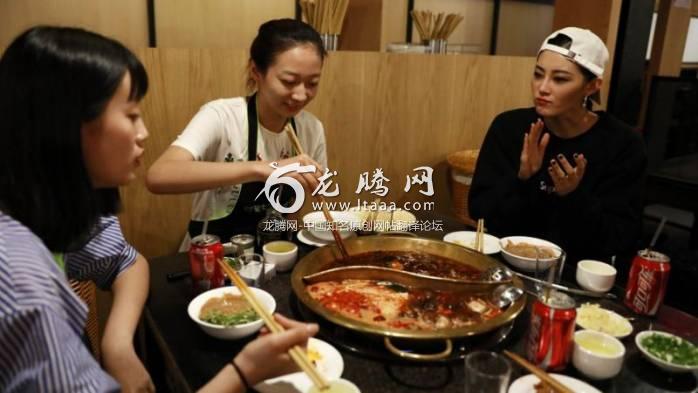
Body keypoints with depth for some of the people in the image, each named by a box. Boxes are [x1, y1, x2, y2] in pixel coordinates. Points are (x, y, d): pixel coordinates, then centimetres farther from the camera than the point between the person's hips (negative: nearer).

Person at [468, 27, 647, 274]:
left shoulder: (623, 145, -6)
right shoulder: (508, 126, -4)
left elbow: (620, 242, -7)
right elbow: (479, 212, -7)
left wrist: (575, 197, -20)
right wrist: (521, 179, -21)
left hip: (577, 273, 0)